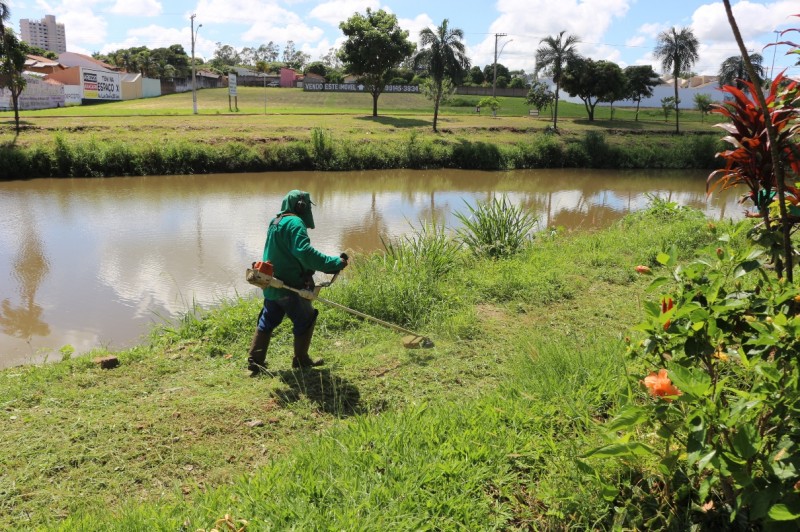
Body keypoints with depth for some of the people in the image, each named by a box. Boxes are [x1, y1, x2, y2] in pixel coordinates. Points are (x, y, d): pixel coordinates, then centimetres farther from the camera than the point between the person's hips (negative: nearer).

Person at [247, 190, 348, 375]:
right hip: (290, 287, -9)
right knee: (305, 321, 9)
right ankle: (301, 360, 18)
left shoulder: (275, 222, 14)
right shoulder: (294, 222, -16)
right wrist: (335, 263, -27)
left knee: (267, 322, 17)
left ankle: (255, 361, 19)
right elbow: (305, 252, -29)